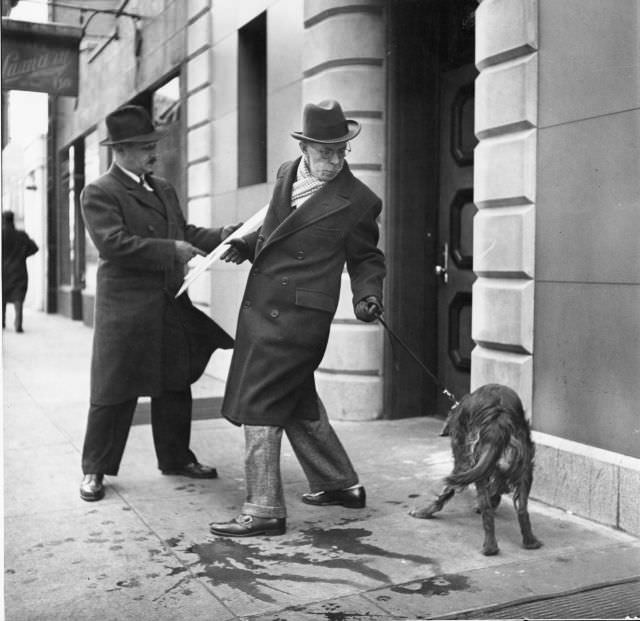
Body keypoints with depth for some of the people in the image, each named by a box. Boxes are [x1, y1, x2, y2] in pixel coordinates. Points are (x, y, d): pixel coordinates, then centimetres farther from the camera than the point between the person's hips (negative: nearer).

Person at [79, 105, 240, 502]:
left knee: (175, 386, 15)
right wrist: (172, 250, -23)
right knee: (114, 392, 1)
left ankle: (176, 457, 30)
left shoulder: (164, 189, 17)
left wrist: (220, 236, 0)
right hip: (127, 309, -7)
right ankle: (95, 469, 16)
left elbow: (185, 232, 18)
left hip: (173, 305, 7)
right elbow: (113, 243, -21)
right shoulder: (99, 194, -8)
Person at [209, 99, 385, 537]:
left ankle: (264, 511, 2)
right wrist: (247, 246, 9)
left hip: (299, 316, -8)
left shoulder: (358, 201, -6)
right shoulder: (286, 175, 11)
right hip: (260, 307, 8)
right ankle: (341, 485, 33)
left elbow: (367, 259, 6)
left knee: (258, 406, -8)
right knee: (299, 403, 18)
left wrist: (368, 295, -11)